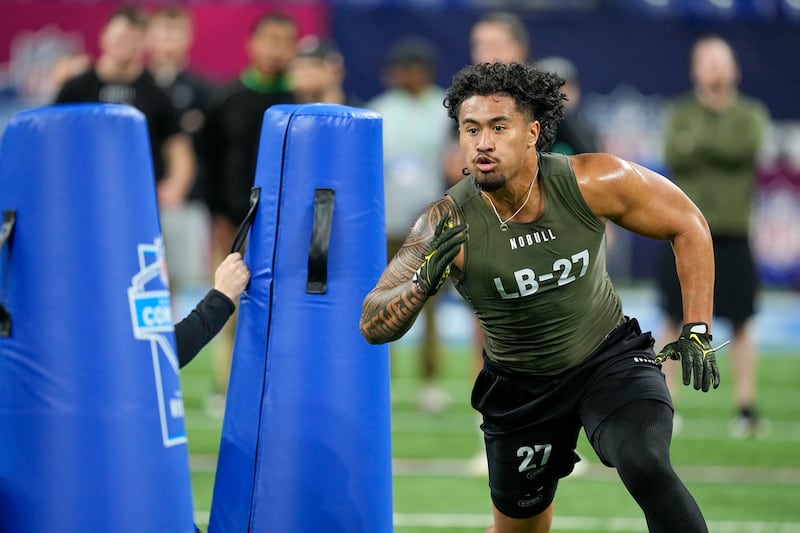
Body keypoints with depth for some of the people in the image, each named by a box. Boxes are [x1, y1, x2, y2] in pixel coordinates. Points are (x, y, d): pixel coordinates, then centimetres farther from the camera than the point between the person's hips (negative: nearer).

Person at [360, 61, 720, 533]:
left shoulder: (594, 184, -22)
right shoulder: (447, 226, -24)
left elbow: (688, 224, -6)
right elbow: (373, 327, -23)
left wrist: (697, 330, -11)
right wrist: (424, 282, -44)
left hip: (610, 357, -1)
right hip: (519, 385, 1)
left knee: (646, 467, -29)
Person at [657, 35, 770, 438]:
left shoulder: (749, 113, 5)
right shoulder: (681, 113, 7)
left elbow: (746, 146, -15)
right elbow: (674, 153, -10)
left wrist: (699, 141, -11)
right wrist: (722, 144, -14)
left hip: (733, 236, 0)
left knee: (741, 325, 2)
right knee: (674, 322, 2)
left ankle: (746, 406, 8)